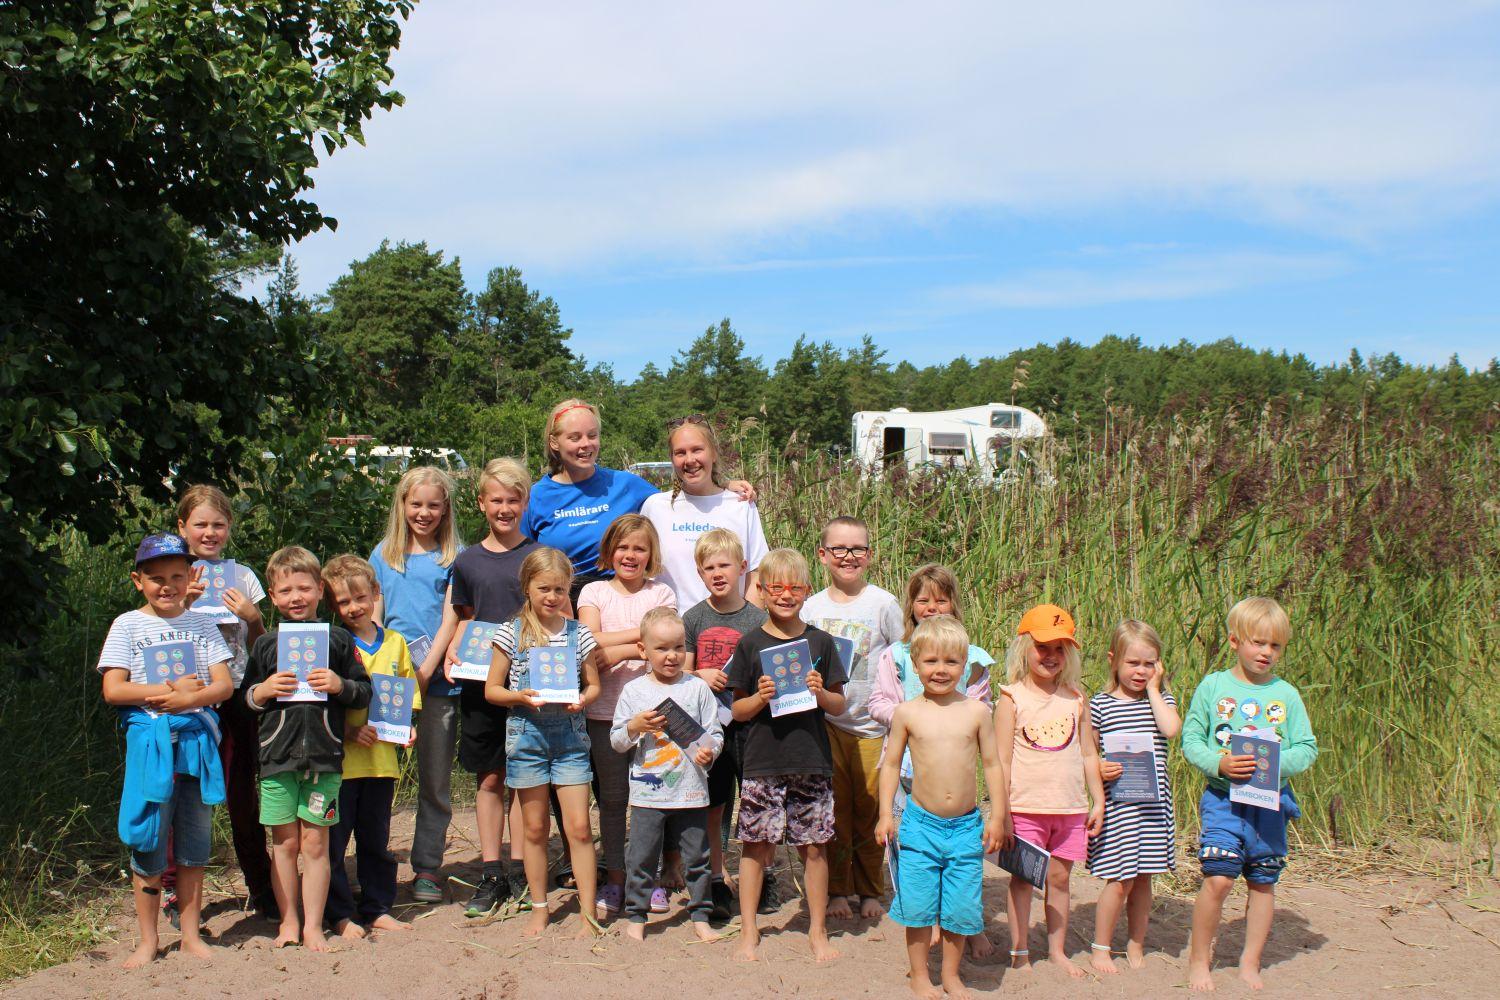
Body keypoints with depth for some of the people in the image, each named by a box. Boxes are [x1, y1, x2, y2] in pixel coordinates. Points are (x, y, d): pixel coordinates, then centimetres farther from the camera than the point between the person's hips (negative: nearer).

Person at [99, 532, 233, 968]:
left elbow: (224, 684, 2)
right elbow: (113, 690, -5)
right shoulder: (128, 625, 3)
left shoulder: (202, 624, 9)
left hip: (197, 737, 2)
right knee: (148, 841, 1)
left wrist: (190, 698, -17)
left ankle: (191, 935, 18)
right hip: (149, 740, -2)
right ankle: (148, 940, 14)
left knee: (194, 843, 8)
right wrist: (168, 690, -13)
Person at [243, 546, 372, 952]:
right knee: (284, 843, 8)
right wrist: (263, 690, -8)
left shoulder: (338, 640, 4)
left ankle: (313, 925, 15)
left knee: (315, 843, 4)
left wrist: (340, 685, -12)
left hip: (324, 753, -1)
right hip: (277, 754, 1)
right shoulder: (265, 644, 7)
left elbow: (365, 692, 7)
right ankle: (289, 922, 21)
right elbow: (241, 699, 12)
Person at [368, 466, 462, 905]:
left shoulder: (454, 556, 4)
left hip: (438, 681, -2)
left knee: (436, 781, 5)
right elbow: (372, 618, 11)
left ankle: (427, 868, 15)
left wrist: (427, 671, -13)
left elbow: (450, 618, -2)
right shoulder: (383, 554, 11)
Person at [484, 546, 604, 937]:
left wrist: (582, 699, -12)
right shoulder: (511, 633, -1)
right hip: (526, 732, 0)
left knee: (579, 827, -3)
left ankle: (588, 913, 5)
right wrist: (519, 697, -17)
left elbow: (594, 685, 9)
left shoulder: (579, 634, 2)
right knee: (534, 828, 9)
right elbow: (491, 689, 2)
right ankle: (539, 909, 22)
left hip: (569, 732, 0)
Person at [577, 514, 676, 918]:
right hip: (606, 711, 1)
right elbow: (590, 644, -9)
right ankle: (614, 881, 19)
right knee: (612, 798, 7)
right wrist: (640, 635, -12)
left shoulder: (661, 593, 5)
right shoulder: (594, 592, 6)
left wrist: (616, 649, -14)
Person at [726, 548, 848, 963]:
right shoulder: (751, 644, 0)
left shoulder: (820, 642, 3)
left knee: (814, 847, 6)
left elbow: (840, 706, 7)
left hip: (812, 762, 1)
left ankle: (818, 929, 22)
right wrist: (760, 698, -16)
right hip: (762, 763, -1)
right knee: (756, 845, 4)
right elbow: (737, 710, 3)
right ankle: (748, 930, 20)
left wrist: (820, 693, -13)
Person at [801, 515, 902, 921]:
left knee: (871, 812, 7)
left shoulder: (883, 604, -3)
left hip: (872, 725, -1)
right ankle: (838, 890, 21)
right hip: (826, 723, 2)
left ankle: (870, 890, 23)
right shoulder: (811, 607, 3)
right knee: (835, 810, 6)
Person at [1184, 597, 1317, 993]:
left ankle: (1250, 963, 26)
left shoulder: (1286, 694, 4)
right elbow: (1190, 739, 0)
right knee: (1218, 879, -10)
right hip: (1223, 798, -3)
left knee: (1263, 883, 10)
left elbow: (1307, 747, 4)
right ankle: (1198, 959, 9)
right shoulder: (1213, 686, 0)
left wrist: (1278, 762, -15)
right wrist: (1218, 763, -16)